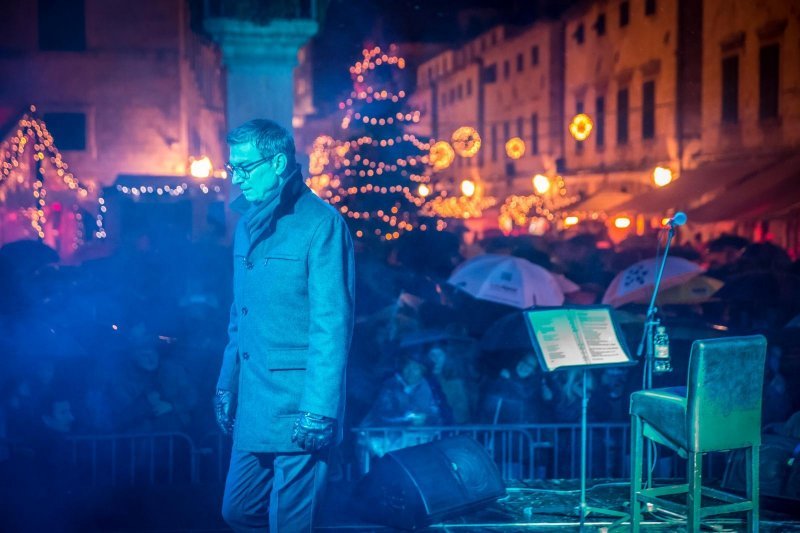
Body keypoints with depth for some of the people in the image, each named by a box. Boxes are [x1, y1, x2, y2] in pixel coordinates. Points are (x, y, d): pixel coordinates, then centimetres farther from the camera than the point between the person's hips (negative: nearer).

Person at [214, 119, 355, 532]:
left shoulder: (320, 223, -11)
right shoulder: (248, 223, 13)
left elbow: (332, 324, -15)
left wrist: (318, 410, -18)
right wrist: (226, 386, 16)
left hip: (297, 406, -7)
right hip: (253, 406, 7)